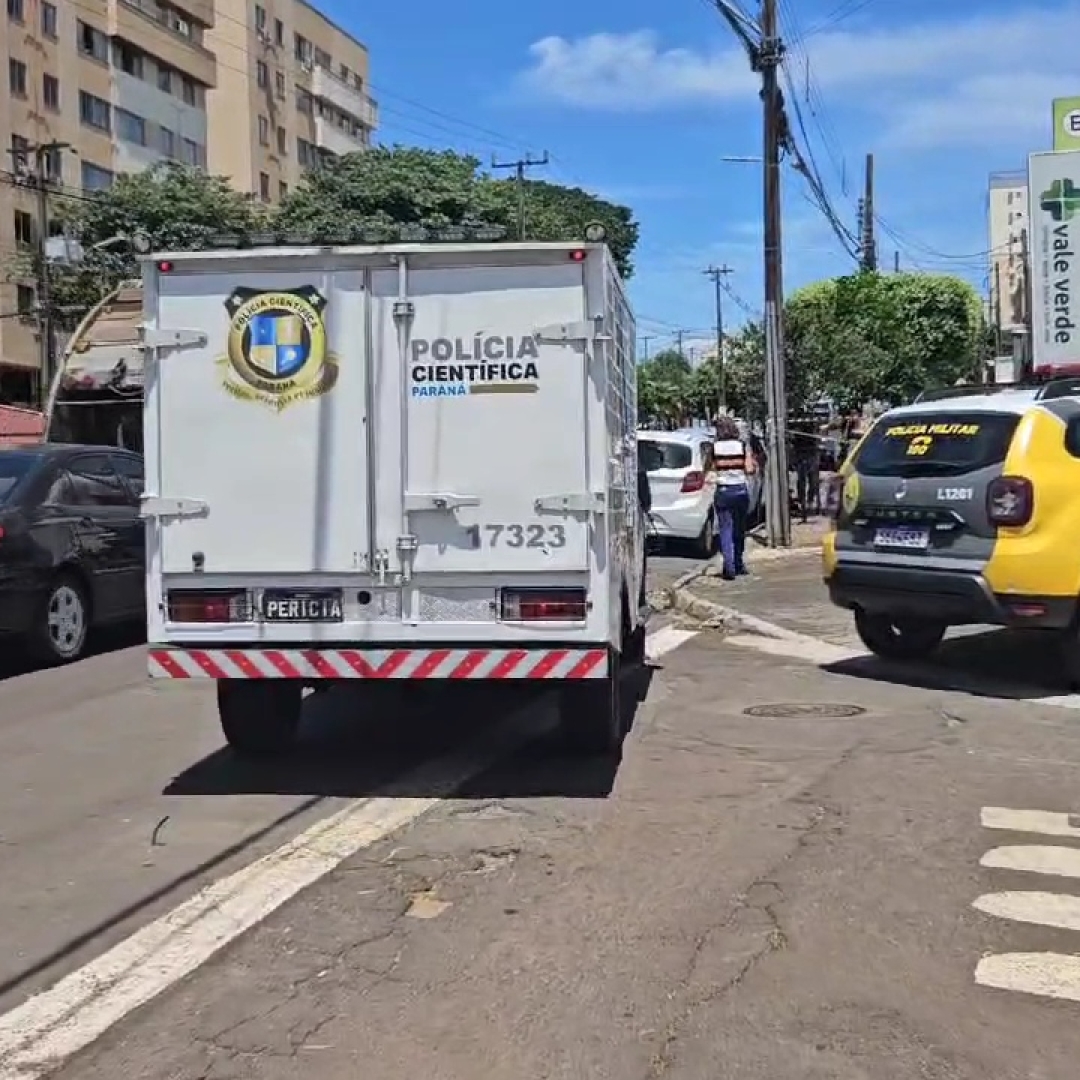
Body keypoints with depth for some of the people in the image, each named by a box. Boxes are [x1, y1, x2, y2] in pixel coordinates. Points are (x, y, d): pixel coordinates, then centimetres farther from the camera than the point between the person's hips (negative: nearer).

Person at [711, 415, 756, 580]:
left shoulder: (714, 448, -4)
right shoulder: (743, 446, -3)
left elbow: (713, 469, -2)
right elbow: (749, 470, -6)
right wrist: (754, 465, 14)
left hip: (722, 491, -1)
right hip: (740, 491, 1)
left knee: (725, 531, -1)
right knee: (739, 530, 16)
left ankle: (729, 567, -14)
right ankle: (739, 564, 26)